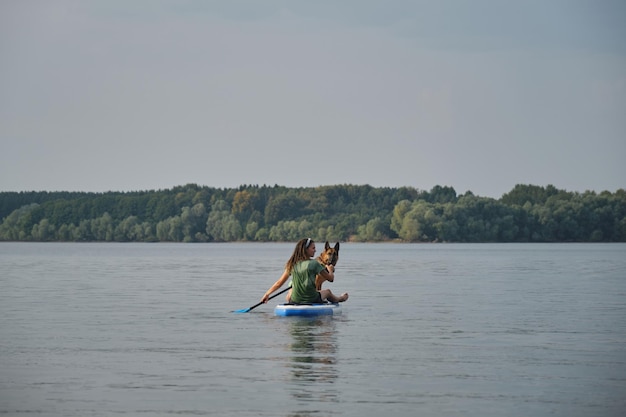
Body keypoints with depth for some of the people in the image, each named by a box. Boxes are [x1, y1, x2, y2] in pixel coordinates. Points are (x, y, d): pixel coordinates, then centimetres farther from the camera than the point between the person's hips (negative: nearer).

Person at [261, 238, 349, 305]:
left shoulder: (292, 264, -2)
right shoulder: (314, 263, -13)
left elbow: (280, 282, -1)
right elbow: (330, 278, -5)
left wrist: (267, 294, 8)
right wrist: (330, 269, 17)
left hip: (294, 301, 3)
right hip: (312, 300, -2)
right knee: (327, 291, 31)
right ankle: (339, 299, 62)